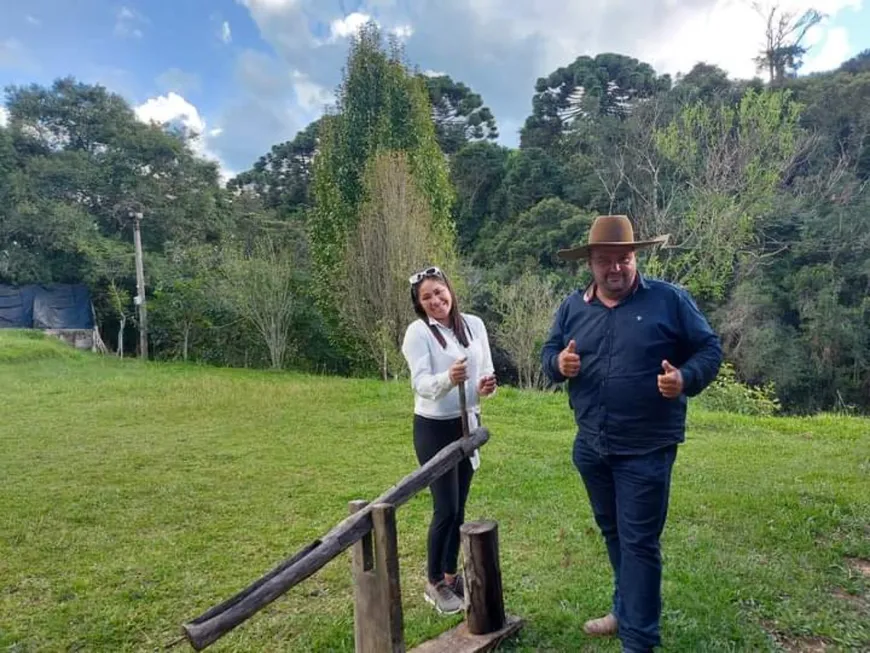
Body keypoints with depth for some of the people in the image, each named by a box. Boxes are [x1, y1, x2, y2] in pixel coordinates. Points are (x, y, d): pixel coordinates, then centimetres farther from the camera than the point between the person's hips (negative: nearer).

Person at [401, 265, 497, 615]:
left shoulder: (474, 324, 0)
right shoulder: (418, 332, -13)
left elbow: (486, 371, 1)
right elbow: (421, 384, -22)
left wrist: (485, 386, -22)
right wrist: (449, 379, -41)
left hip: (468, 423, 5)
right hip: (434, 428, -5)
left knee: (459, 507, 14)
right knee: (446, 509, -2)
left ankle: (451, 575, 32)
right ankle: (434, 583, 19)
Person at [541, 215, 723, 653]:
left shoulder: (670, 300, -7)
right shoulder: (572, 306, 4)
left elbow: (709, 349, -3)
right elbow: (548, 352, 11)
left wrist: (685, 379, -23)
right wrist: (559, 363, -13)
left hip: (646, 451, -5)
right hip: (591, 448, 5)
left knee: (639, 543, 3)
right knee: (613, 534, 21)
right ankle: (627, 611, 43)